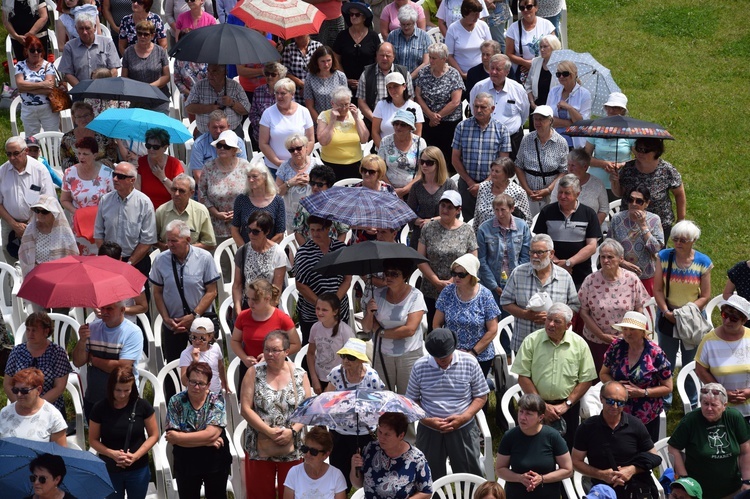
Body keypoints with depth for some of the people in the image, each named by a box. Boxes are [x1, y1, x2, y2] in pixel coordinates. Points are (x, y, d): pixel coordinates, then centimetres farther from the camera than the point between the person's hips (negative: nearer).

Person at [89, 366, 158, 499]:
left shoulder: (142, 406, -10)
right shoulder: (100, 408, -9)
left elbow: (154, 435, -3)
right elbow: (93, 440, -3)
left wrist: (136, 456, -17)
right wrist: (112, 453, -21)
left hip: (138, 470, 0)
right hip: (109, 470, 0)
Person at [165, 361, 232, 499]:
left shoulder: (217, 401, -8)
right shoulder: (176, 402, -6)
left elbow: (211, 433, -20)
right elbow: (173, 438, -14)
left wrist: (179, 437, -19)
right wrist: (206, 441, -18)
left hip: (215, 461, -1)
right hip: (185, 462, 1)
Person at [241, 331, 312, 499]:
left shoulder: (300, 375, 3)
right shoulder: (254, 373, 0)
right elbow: (246, 409, -6)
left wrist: (293, 431, -15)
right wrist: (269, 431, -15)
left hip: (292, 449, 1)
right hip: (260, 448, 0)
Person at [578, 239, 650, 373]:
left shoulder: (632, 279, -5)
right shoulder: (590, 281, -7)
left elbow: (639, 309, 1)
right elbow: (584, 312, -4)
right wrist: (601, 335, -11)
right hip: (596, 342, 0)